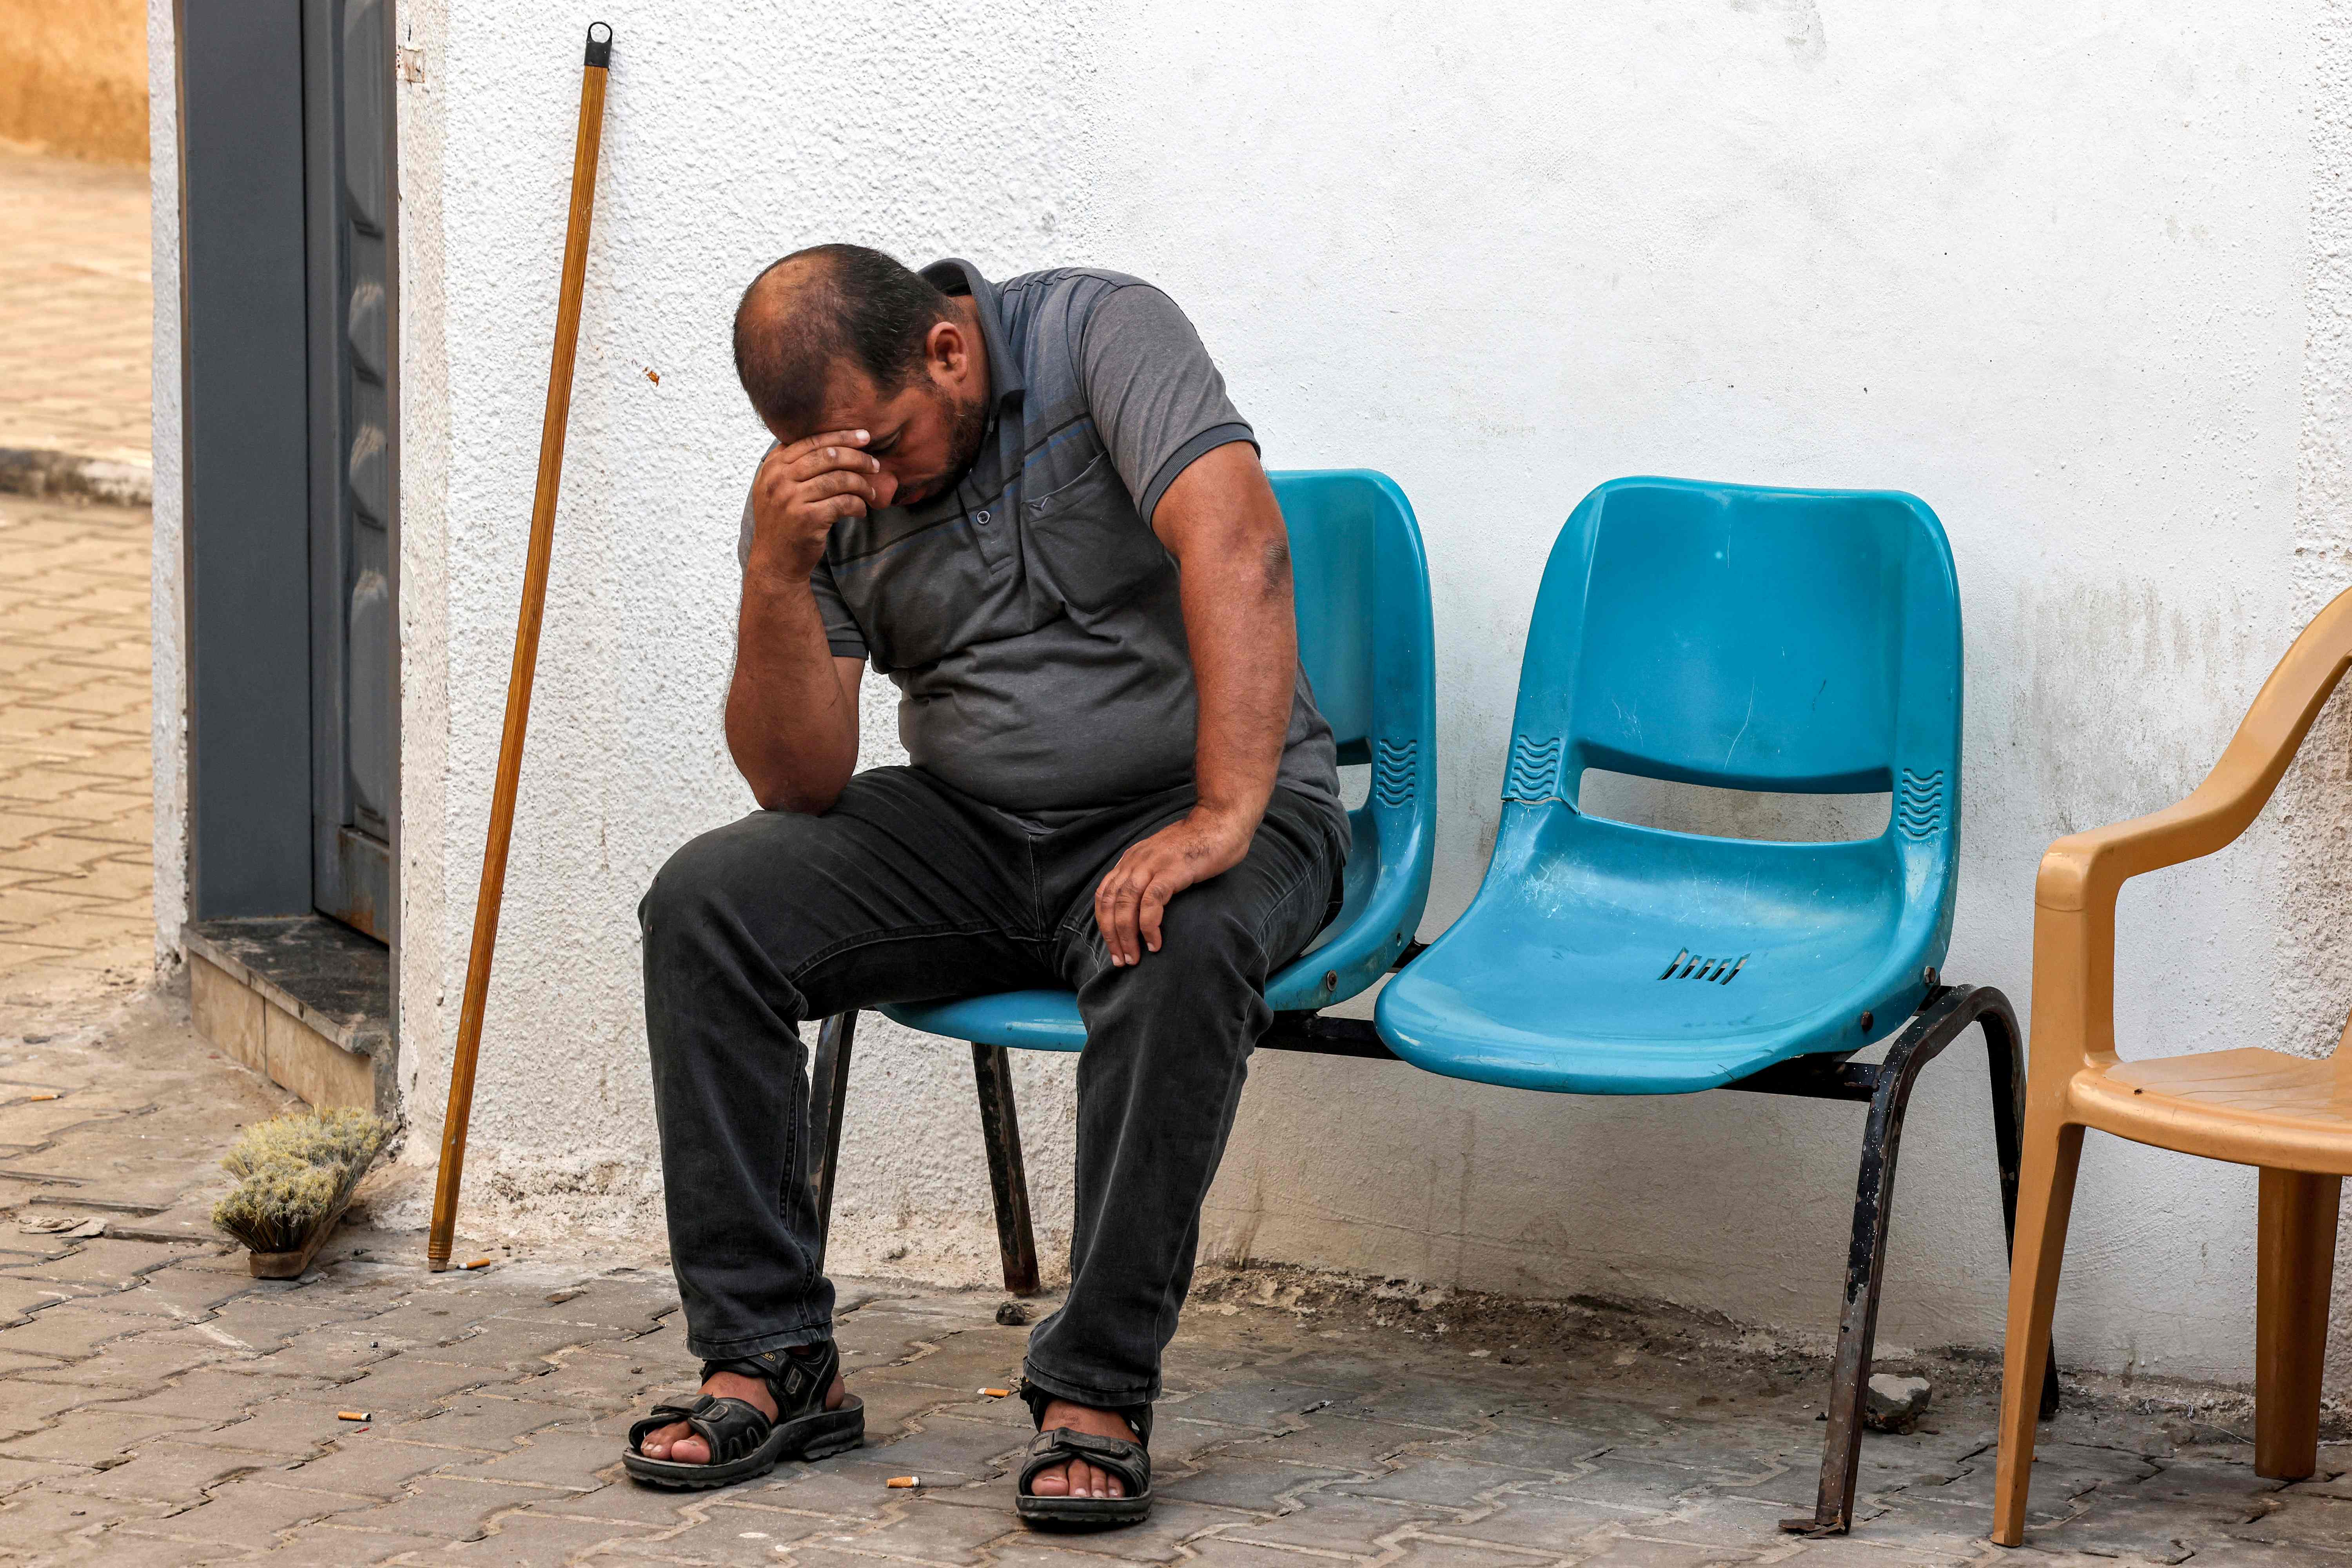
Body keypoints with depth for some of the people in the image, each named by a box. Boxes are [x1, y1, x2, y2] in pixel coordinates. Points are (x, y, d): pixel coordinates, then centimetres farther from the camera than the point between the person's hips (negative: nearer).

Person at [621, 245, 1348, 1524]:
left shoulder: (1098, 333, -14)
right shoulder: (819, 490, -1)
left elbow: (1238, 544, -29)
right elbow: (801, 783, -6)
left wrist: (1223, 819, -38)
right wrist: (779, 572, -22)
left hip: (1184, 809, -4)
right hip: (971, 832, 5)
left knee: (1182, 947, -38)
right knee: (704, 905, -16)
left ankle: (1098, 1392, -28)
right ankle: (769, 1360, -11)